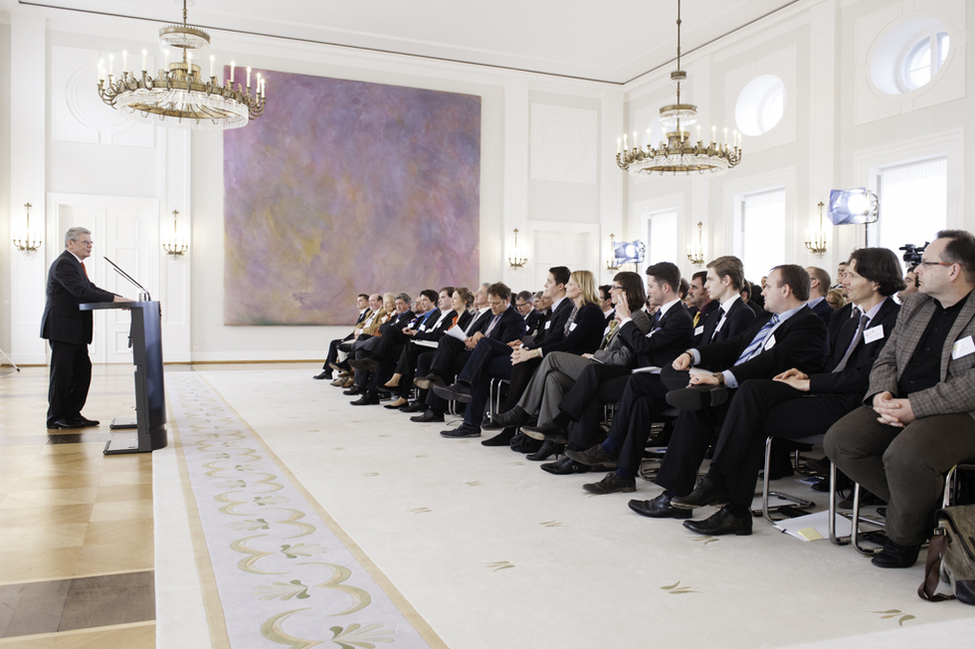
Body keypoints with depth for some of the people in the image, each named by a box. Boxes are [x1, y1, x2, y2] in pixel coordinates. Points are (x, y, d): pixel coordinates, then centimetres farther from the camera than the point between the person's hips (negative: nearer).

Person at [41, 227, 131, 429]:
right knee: (62, 373, -2)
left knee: (82, 371, 11)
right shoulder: (63, 264, -15)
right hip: (62, 329, -10)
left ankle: (72, 414, 19)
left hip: (76, 330, 10)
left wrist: (120, 298, 2)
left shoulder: (75, 264, 18)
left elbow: (91, 288, 15)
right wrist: (113, 299, -28)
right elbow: (81, 291, -26)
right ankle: (55, 418, 8)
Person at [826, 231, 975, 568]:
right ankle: (919, 505, 4)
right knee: (838, 442, -14)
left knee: (905, 455, -34)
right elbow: (886, 359, 15)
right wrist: (882, 394, -7)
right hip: (900, 406, 7)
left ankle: (903, 535, -3)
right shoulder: (914, 304, 16)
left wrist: (914, 407, -24)